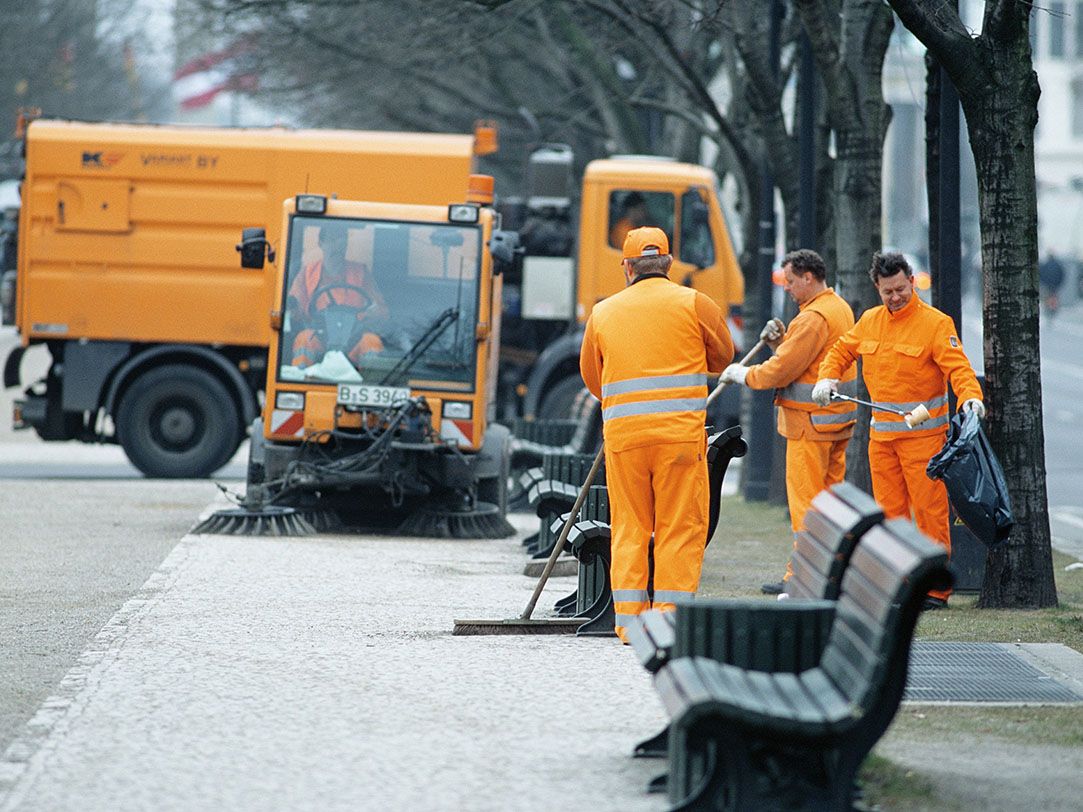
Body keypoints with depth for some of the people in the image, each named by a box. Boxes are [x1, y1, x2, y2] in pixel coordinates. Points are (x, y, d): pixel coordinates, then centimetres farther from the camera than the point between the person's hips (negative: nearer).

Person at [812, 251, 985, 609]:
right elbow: (842, 350, 24)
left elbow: (958, 367, -17)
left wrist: (970, 397, -35)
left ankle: (936, 588, -3)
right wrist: (827, 377, 4)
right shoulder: (869, 321, 11)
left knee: (929, 510, -6)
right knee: (890, 510, 9)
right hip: (881, 433, 6)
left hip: (923, 433, -6)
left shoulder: (935, 323, -8)